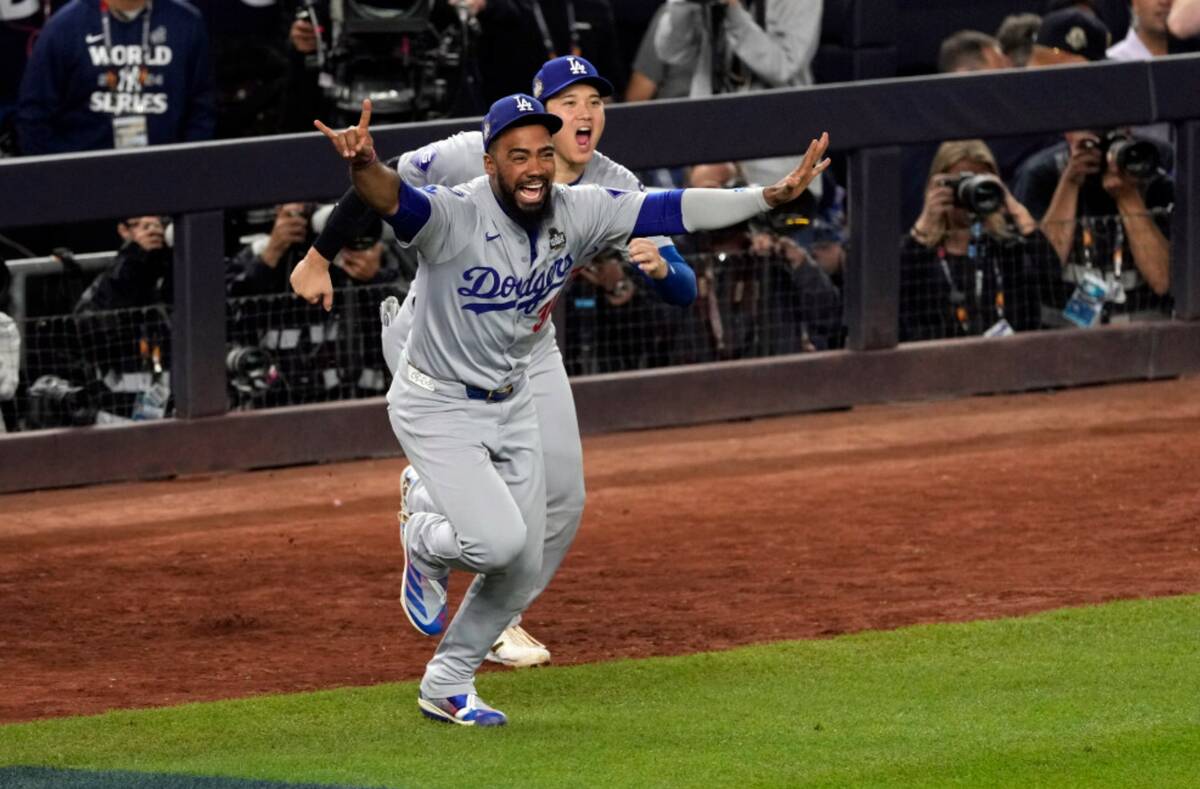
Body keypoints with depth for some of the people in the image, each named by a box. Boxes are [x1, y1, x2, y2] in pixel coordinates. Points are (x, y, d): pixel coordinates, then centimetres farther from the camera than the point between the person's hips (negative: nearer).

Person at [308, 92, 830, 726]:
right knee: (498, 541, -22)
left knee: (522, 570, 9)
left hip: (511, 406, 6)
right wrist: (364, 164, -71)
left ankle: (446, 686, 31)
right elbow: (391, 198, -47)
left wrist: (773, 196, -17)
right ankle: (426, 545, 15)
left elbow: (672, 210, -8)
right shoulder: (454, 215, -28)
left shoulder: (578, 212, -10)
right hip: (436, 406, -6)